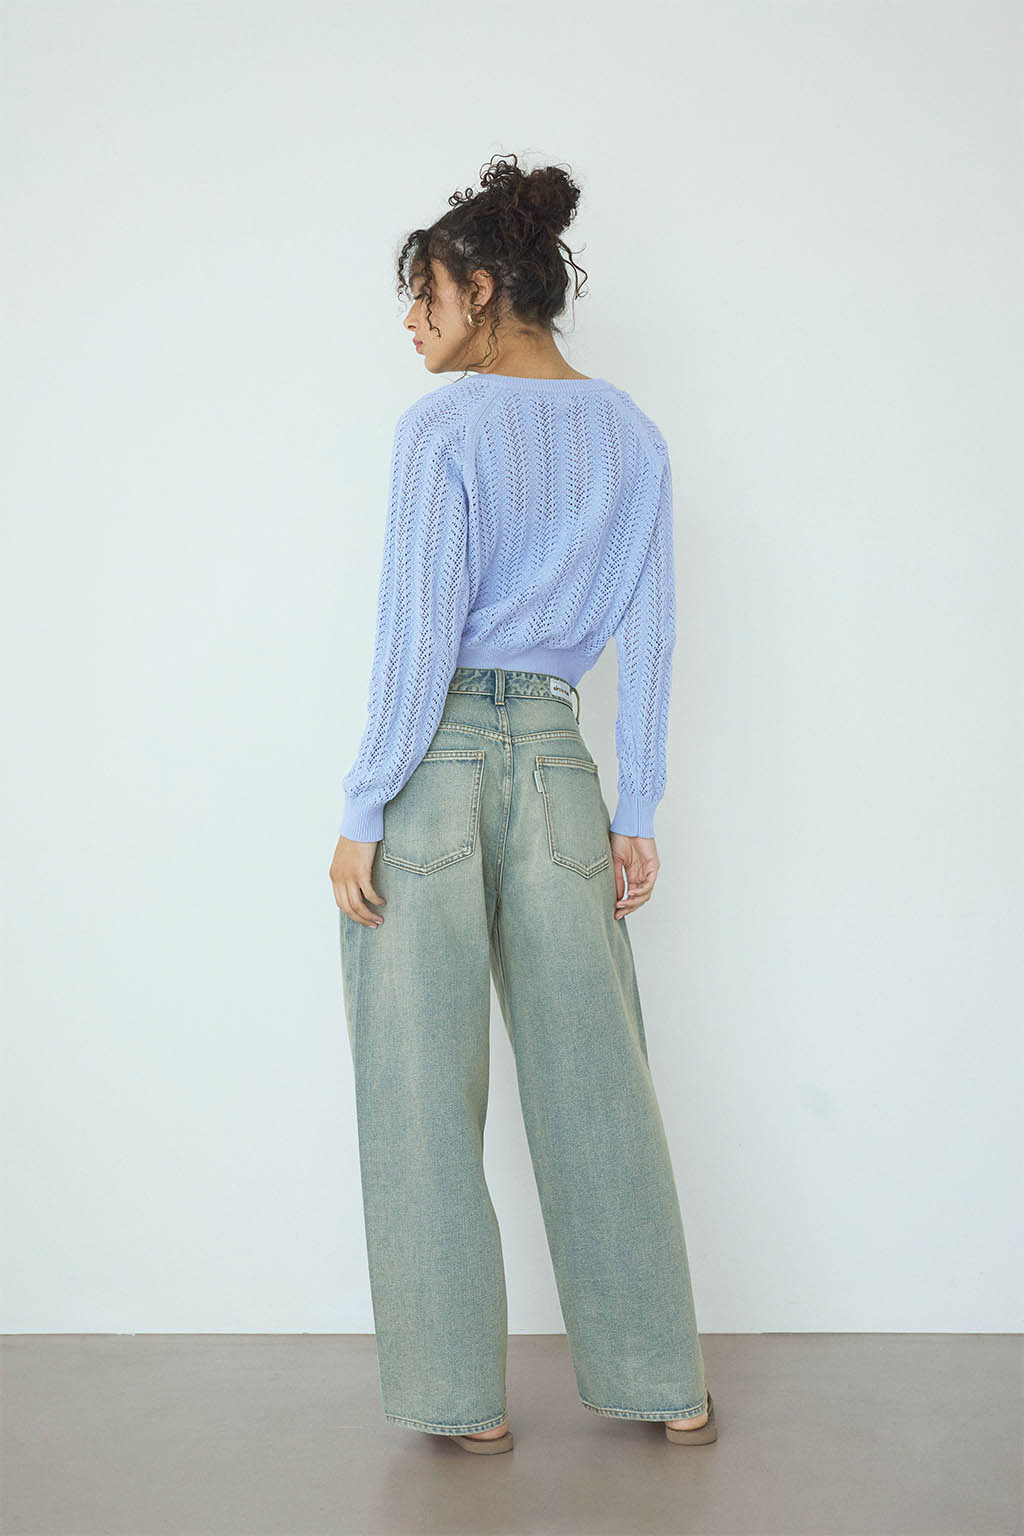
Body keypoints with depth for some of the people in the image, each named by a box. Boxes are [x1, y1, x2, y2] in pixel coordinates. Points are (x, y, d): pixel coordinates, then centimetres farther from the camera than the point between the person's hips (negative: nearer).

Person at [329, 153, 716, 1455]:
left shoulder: (444, 427, -8)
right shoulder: (631, 435, 9)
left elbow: (418, 631, -13)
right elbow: (648, 636, 8)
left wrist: (363, 815, -8)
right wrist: (635, 812, 12)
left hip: (433, 766, -5)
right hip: (556, 761, 5)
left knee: (421, 1093, 6)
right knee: (593, 1078, 12)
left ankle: (463, 1395, 16)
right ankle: (665, 1385, 21)